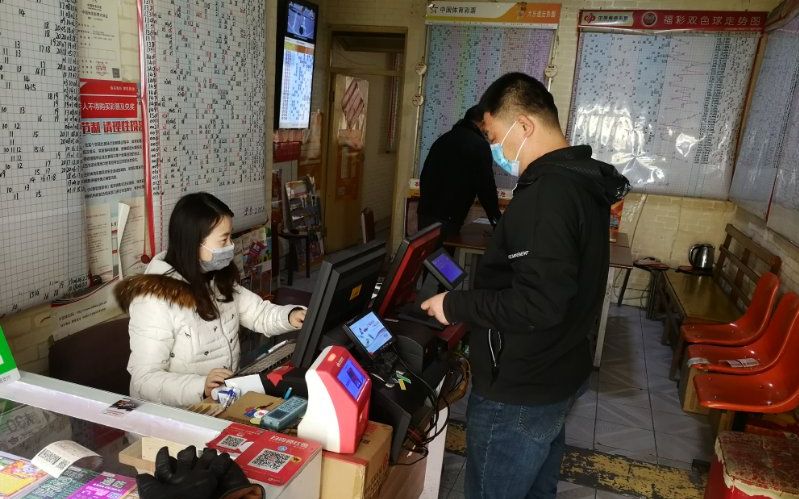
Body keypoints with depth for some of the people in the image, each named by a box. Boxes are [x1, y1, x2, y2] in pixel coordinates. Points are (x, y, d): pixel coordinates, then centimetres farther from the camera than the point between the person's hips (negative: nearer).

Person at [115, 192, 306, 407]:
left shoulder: (220, 281, 4)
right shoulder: (154, 300, -20)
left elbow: (258, 313, 11)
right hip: (178, 413, -7)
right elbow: (145, 379, -21)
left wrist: (291, 316, -8)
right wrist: (201, 387, -34)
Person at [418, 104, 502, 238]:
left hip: (425, 212, 7)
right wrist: (496, 220, 3)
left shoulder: (443, 139, 16)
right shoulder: (479, 145, -6)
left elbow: (425, 175, 19)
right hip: (448, 217, -7)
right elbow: (486, 186, -7)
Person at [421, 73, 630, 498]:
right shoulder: (583, 180, 7)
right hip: (560, 375, 10)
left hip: (519, 392, -10)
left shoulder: (547, 193, -26)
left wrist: (455, 307, -19)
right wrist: (474, 297, 12)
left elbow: (537, 305, -30)